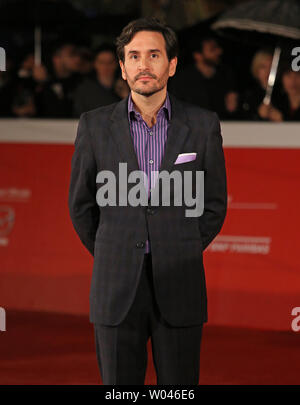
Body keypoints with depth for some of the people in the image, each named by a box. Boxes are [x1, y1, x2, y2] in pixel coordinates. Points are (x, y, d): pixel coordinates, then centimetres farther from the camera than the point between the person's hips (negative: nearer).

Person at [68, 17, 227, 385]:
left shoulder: (203, 125, 3)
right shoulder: (95, 125, 3)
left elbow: (214, 204, 10)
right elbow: (80, 204, 11)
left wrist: (183, 256, 8)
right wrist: (111, 258, 11)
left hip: (179, 289, 0)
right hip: (116, 288, 0)